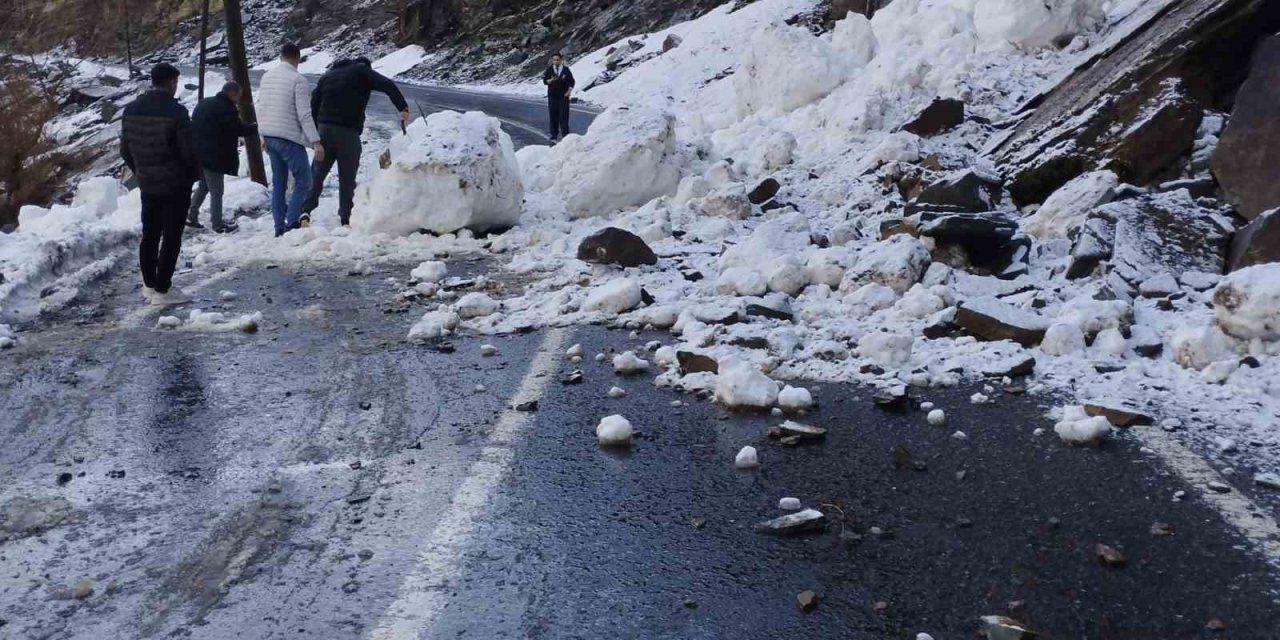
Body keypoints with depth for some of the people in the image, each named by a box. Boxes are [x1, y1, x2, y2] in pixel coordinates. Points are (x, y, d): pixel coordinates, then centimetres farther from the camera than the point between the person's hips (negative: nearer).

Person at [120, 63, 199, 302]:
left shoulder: (132, 109, 4)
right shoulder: (176, 111, -17)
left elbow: (125, 149, 9)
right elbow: (188, 151, -17)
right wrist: (192, 175, 1)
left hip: (147, 184, 6)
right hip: (175, 184, -6)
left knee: (149, 235, 16)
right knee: (171, 237, 0)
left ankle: (149, 284, 24)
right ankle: (161, 289, 2)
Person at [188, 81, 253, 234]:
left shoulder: (204, 103, 14)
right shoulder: (226, 108, -16)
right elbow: (237, 129, -15)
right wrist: (254, 128, 4)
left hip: (197, 153, 9)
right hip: (213, 156, -9)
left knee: (203, 186, 24)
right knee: (216, 191, 2)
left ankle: (192, 217, 24)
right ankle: (217, 225, 9)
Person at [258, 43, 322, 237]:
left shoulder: (267, 77, 10)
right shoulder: (298, 80, -12)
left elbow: (260, 108, 15)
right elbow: (304, 115, -17)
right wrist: (316, 142, -16)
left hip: (269, 137, 7)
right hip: (289, 138, -7)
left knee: (278, 183, 13)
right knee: (303, 181, -2)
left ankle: (279, 227, 13)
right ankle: (292, 223, -13)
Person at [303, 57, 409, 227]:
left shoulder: (327, 75, 21)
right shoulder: (362, 71, 5)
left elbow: (314, 104, 16)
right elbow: (388, 85, -10)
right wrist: (403, 108, -12)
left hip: (324, 128, 4)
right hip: (348, 132, -4)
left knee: (317, 173, 10)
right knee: (347, 178, 2)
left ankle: (306, 210, -4)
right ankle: (346, 219, 4)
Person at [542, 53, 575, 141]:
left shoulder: (566, 70, 2)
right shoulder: (549, 70, 4)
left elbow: (572, 82, 6)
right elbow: (545, 81, 3)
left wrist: (569, 91, -7)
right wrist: (551, 80, -17)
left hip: (563, 96, -1)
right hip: (552, 96, 1)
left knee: (564, 116, -4)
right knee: (553, 116, 1)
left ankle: (565, 135, 1)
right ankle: (554, 136, 7)